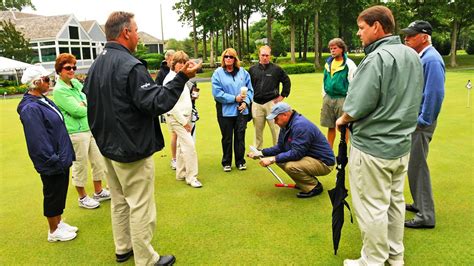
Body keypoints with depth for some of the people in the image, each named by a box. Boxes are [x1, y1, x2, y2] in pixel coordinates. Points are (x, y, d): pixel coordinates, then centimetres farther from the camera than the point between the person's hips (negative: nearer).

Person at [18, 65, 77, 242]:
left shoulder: (44, 100, 8)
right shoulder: (30, 108, -22)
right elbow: (38, 141, -25)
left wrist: (65, 154, 17)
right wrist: (53, 161, -21)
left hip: (61, 158, 9)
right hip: (52, 164, -9)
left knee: (60, 193, 20)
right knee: (53, 195, 7)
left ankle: (59, 222, 38)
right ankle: (54, 231, 24)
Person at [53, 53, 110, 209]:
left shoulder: (76, 83, 9)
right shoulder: (59, 90, -14)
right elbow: (78, 111, -19)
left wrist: (84, 105, -9)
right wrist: (88, 106, -2)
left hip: (91, 128, 8)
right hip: (76, 132, -8)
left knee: (98, 161, 15)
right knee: (80, 165, 5)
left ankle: (99, 192, 33)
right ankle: (82, 198, 23)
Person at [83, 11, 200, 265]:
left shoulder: (96, 65, 8)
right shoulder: (130, 66, -21)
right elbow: (157, 103, -25)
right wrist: (182, 77, -22)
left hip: (108, 148, 9)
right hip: (132, 151, -9)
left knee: (119, 201, 21)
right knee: (141, 207, 2)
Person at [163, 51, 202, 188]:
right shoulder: (170, 79, -13)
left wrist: (188, 120, 13)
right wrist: (184, 121, -15)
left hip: (185, 117, 9)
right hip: (176, 118, -9)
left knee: (182, 146, 13)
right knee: (190, 146, -12)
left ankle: (181, 174, 23)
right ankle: (191, 177, -3)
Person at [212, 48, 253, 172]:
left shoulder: (243, 72, 4)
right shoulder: (218, 73, -4)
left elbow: (250, 89, 6)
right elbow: (217, 93, -11)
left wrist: (246, 102, -10)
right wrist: (234, 98, -14)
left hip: (241, 110, 2)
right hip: (225, 111, -2)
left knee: (240, 136, 9)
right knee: (227, 138, 9)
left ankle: (240, 161, 23)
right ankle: (226, 162, 24)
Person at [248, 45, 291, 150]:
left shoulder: (276, 69, 1)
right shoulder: (252, 69, 8)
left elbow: (287, 82, 8)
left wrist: (282, 96, 4)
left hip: (272, 103, -2)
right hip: (256, 104, 3)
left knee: (275, 128, 0)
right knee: (257, 129, 11)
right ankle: (257, 150, 23)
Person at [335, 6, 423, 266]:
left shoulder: (377, 58, -20)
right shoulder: (412, 56, 8)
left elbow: (358, 105, -23)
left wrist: (343, 119, -4)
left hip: (372, 147, -9)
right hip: (402, 144, 9)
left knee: (372, 206, 4)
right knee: (395, 200, 20)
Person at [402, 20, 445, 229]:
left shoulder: (432, 59, -17)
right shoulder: (420, 58, 11)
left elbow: (435, 94, -22)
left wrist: (422, 121, -18)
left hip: (420, 122, -10)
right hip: (412, 119, 10)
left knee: (417, 166, -3)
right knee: (414, 165, 18)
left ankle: (426, 216, 8)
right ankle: (420, 204, 33)